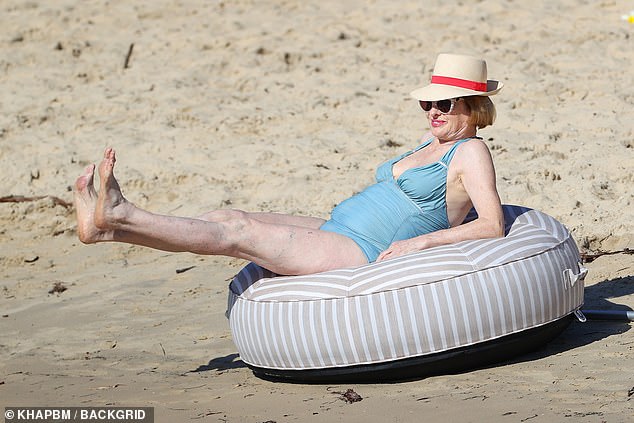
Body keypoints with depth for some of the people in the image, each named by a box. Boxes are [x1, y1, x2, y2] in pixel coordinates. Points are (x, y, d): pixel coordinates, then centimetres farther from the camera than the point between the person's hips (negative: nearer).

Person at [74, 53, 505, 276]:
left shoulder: (471, 152, -6)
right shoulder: (432, 141, 20)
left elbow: (493, 226, -16)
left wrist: (420, 241, -21)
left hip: (361, 253, -9)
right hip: (333, 232, 9)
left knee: (238, 230, -14)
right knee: (230, 218, -2)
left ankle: (120, 214, -15)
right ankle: (105, 226, -8)